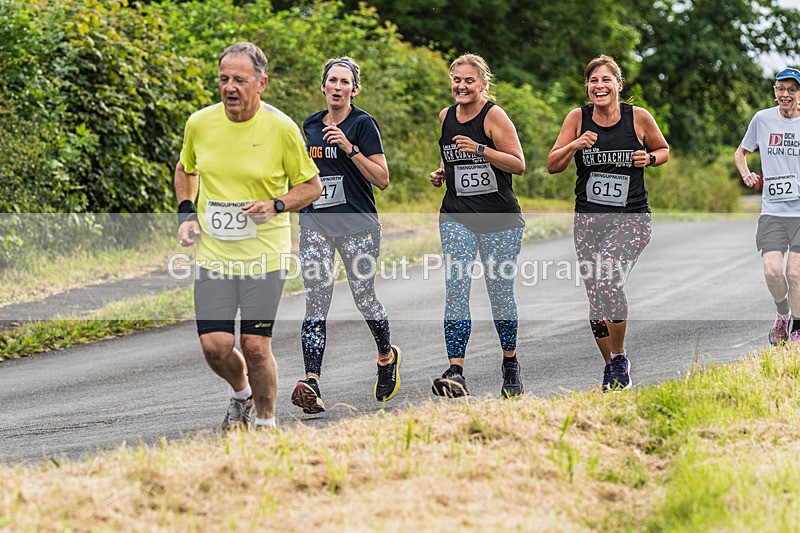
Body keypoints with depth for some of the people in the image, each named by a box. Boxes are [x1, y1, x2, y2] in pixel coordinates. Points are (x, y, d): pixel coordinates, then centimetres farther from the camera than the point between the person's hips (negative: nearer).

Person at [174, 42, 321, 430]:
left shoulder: (281, 128, -9)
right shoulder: (199, 123, 0)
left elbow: (311, 185, 2)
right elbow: (185, 170, 20)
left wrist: (276, 205, -15)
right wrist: (186, 213, 5)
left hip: (264, 253, -3)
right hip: (212, 253, 3)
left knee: (255, 346, -5)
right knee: (215, 346, -4)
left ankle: (265, 421, 19)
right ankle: (241, 393, 29)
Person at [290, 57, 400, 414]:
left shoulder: (363, 124, -5)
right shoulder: (310, 126, 12)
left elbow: (382, 179, -12)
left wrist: (349, 147, -20)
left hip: (357, 225, -4)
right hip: (315, 224, 4)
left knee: (364, 298, 5)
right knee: (316, 304, -8)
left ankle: (387, 355, 36)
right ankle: (312, 386, -17)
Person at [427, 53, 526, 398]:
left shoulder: (494, 115, -8)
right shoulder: (446, 117, 9)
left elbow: (519, 164, -11)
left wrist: (480, 150, -22)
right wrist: (441, 173, 7)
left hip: (500, 220, -4)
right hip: (457, 217, 4)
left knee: (500, 291, 5)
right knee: (456, 290, -11)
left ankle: (510, 364, 27)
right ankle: (456, 374, -18)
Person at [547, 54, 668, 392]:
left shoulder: (639, 118, -2)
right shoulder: (578, 118, 2)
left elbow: (664, 150, 15)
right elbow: (553, 166, 1)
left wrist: (649, 158, -7)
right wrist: (575, 145, -17)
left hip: (631, 218, -3)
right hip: (588, 219, 3)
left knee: (609, 278, -25)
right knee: (596, 300, 3)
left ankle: (619, 357, -8)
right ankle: (610, 368, 22)